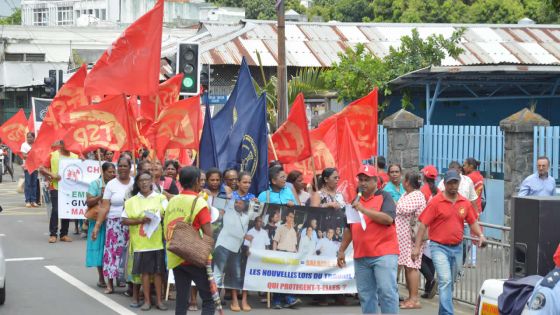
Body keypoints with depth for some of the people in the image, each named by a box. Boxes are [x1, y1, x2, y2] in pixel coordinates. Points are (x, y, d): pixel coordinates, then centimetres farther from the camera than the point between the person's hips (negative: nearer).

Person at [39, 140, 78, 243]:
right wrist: (52, 175, -14)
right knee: (56, 210, -9)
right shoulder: (52, 155, 1)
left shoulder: (75, 156, 9)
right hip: (56, 187, -3)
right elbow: (42, 169, -1)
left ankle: (64, 234, 14)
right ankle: (53, 234, -2)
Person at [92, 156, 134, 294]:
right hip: (115, 223, 0)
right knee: (113, 250, -2)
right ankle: (110, 283, 5)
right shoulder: (111, 184, 3)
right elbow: (104, 207, 0)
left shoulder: (135, 183, 5)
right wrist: (97, 226, -6)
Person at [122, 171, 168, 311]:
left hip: (157, 241, -1)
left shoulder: (160, 198, 5)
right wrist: (140, 221, -13)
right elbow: (124, 220, 0)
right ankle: (147, 300, 10)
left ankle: (159, 300, 11)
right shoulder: (132, 201, 6)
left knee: (158, 271, 3)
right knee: (145, 271, 3)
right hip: (140, 242, 1)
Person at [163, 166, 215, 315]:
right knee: (209, 298, 0)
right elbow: (208, 234, -16)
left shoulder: (172, 201, 8)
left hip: (175, 257, 6)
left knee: (181, 299, 9)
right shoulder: (199, 202, -10)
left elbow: (166, 231, 13)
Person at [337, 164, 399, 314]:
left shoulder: (384, 197, -1)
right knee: (365, 295, 7)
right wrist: (341, 250, 19)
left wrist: (364, 209, -21)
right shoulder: (356, 201, 17)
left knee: (387, 292, -11)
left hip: (384, 254, -6)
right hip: (361, 256, 6)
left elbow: (388, 219, -18)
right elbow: (349, 228, 22)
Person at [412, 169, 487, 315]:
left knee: (451, 283, 15)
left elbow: (473, 222, 13)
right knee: (445, 281, -17)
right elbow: (423, 225, -8)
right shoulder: (435, 202, -9)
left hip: (457, 248, 5)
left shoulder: (465, 203, 5)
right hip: (440, 248, -5)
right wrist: (417, 247, -13)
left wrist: (480, 235, -7)